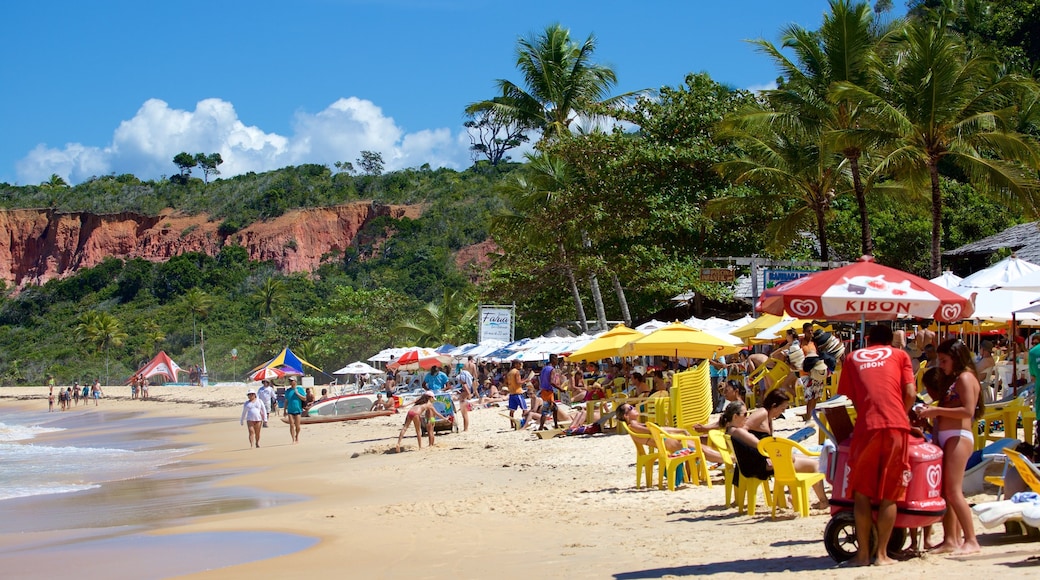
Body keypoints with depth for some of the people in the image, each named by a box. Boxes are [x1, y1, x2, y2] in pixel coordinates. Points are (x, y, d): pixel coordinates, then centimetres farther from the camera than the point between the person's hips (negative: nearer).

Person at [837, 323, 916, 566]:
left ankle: (863, 553, 6)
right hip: (896, 426, 0)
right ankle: (882, 553, 5)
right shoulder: (899, 355, 17)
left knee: (862, 492, 9)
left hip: (866, 426, 0)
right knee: (889, 494, 6)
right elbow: (910, 393, 6)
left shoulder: (852, 358, 20)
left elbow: (850, 396, 13)